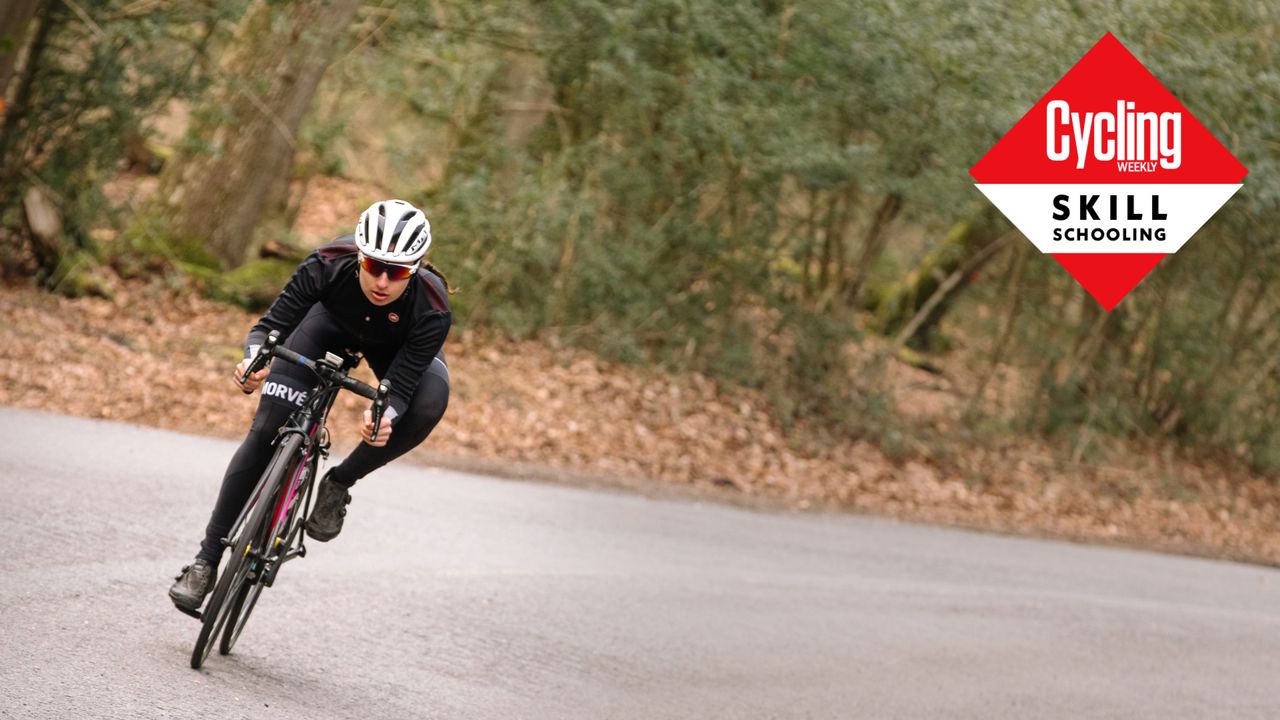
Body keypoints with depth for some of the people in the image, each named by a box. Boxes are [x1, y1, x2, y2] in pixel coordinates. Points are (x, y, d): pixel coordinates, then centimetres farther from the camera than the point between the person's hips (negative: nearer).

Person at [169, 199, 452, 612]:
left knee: (429, 405, -33)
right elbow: (271, 325, -32)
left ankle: (339, 483, -8)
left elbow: (400, 384, -38)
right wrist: (254, 361, -54)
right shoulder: (329, 266, -38)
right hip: (332, 319, 1)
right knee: (267, 429, -15)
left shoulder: (432, 310, -39)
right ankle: (206, 561, -4)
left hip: (401, 345, 0)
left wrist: (385, 417, -60)